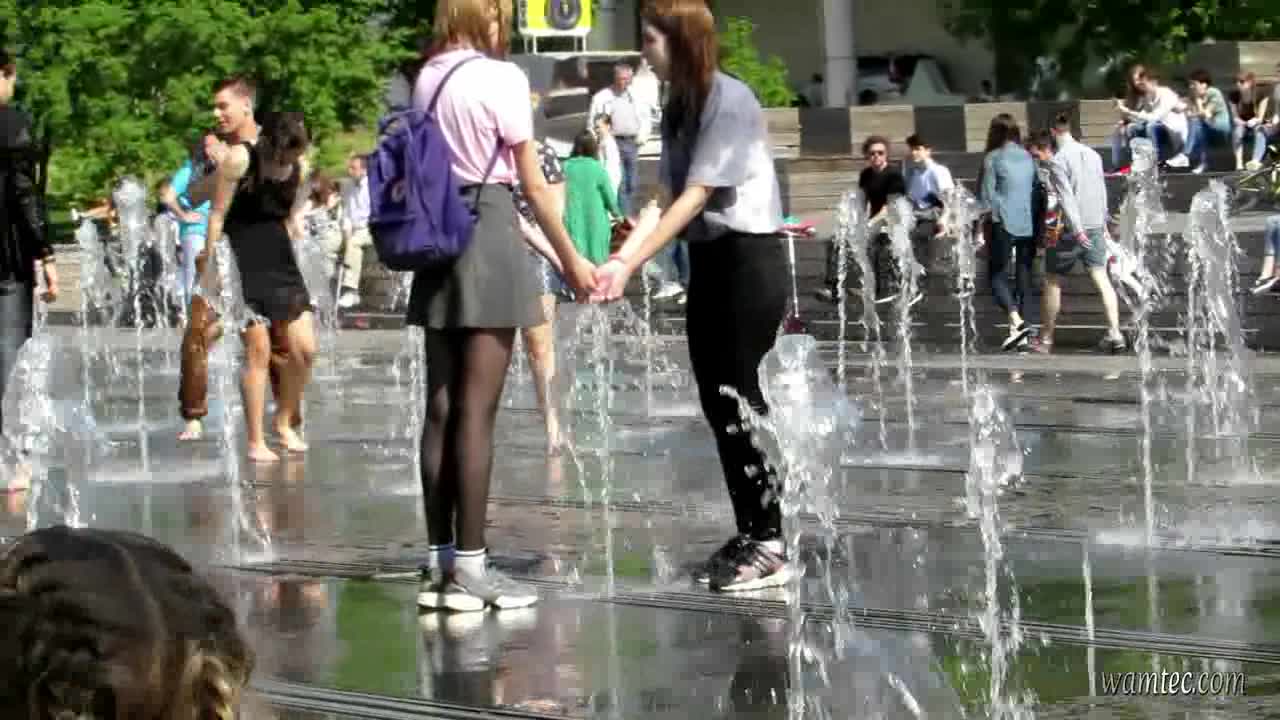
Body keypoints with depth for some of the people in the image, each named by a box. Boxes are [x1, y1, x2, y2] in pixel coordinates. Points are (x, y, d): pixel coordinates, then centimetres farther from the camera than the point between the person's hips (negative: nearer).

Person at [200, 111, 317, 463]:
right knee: (258, 351, -6)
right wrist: (211, 267, -10)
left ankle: (284, 421, 23)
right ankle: (255, 441, 2)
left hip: (282, 263, 6)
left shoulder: (297, 167, 3)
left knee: (305, 349, 1)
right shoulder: (240, 160, -13)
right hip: (244, 265, -6)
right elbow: (217, 214, -10)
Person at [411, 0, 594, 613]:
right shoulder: (500, 78, -9)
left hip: (437, 236, 6)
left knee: (442, 407, 8)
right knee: (477, 411, -5)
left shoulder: (426, 79, 9)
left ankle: (439, 564, 11)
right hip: (489, 231, -6)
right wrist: (570, 258, 4)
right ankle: (469, 569, -4)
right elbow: (533, 182, -6)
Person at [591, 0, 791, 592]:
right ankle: (748, 534, 13)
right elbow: (668, 198, 1)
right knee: (717, 403, 7)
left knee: (737, 399, -7)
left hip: (749, 259, -8)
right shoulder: (678, 107, 10)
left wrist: (629, 266, -23)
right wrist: (618, 260, -13)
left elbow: (696, 196, -20)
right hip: (708, 261, 8)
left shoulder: (729, 100, -15)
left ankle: (770, 543, -3)